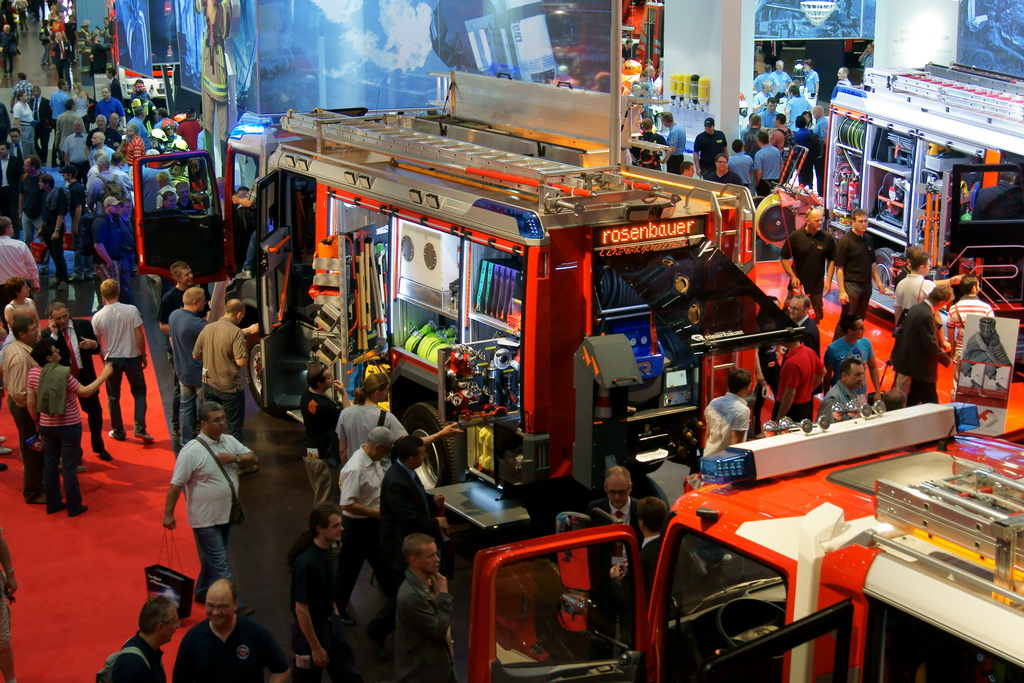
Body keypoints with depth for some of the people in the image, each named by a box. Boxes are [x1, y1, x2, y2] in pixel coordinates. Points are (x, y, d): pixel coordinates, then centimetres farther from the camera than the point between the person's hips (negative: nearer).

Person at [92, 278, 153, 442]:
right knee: (139, 393, 13)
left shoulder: (97, 317, -8)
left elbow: (97, 343, 0)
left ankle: (118, 431, 23)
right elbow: (139, 336, -11)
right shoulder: (131, 310, -13)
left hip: (111, 359, 1)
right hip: (132, 357, -1)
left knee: (113, 397, 15)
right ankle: (140, 429, 3)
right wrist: (143, 355, 2)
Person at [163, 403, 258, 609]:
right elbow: (176, 485, -18)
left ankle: (203, 593, 39)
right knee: (220, 563, -3)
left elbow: (252, 459, 6)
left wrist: (236, 458, -14)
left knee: (212, 559, 21)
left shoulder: (229, 441, 1)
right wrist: (168, 514, -17)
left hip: (226, 513, 7)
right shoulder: (192, 451, -20)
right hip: (205, 518, -7)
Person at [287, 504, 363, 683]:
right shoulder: (306, 563, -29)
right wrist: (316, 648, -20)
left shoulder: (326, 551, -4)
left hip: (331, 624, 8)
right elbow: (301, 610, -25)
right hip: (311, 629, -8)